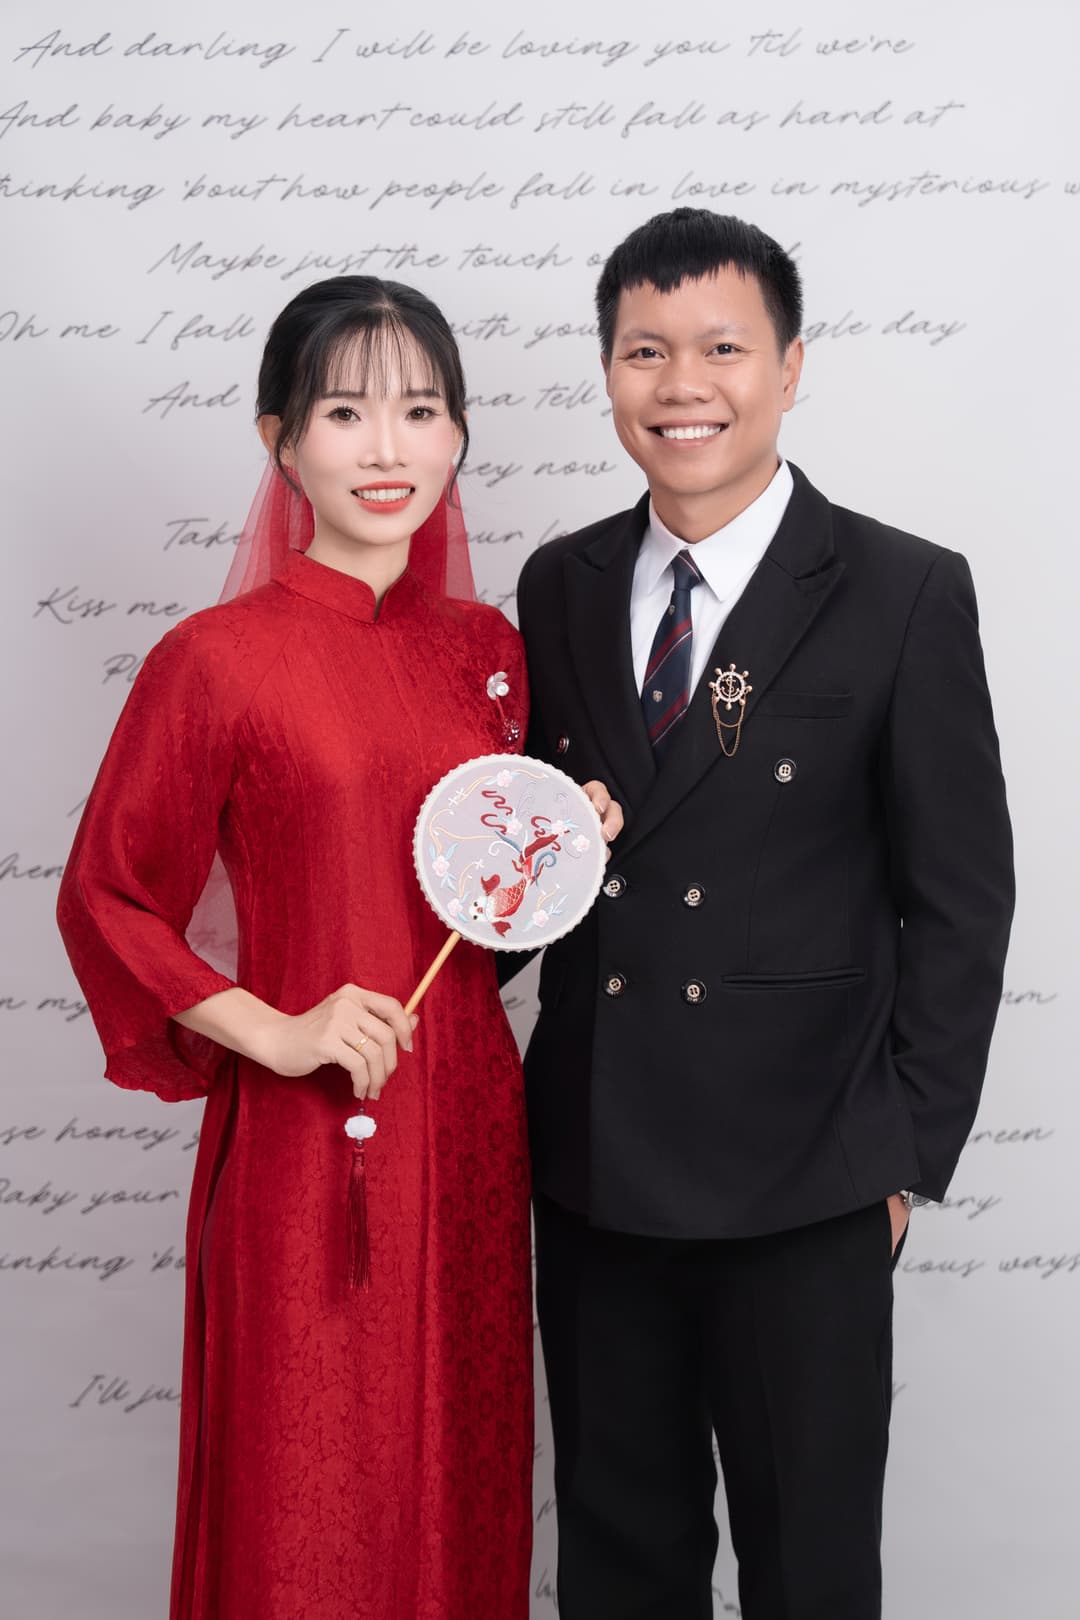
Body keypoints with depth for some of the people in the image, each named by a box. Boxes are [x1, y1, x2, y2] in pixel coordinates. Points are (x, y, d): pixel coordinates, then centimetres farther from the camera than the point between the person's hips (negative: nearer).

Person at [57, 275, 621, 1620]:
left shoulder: (487, 649, 7)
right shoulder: (218, 659, -9)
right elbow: (104, 899, -4)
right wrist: (277, 1032, -14)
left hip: (469, 1127, 5)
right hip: (305, 1143, -5)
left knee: (461, 1488, 16)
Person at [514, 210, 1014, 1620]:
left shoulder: (905, 596, -8)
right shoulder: (561, 586, 5)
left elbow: (959, 903, -6)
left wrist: (911, 1153, -7)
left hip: (803, 1184, -3)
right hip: (594, 1169, 4)